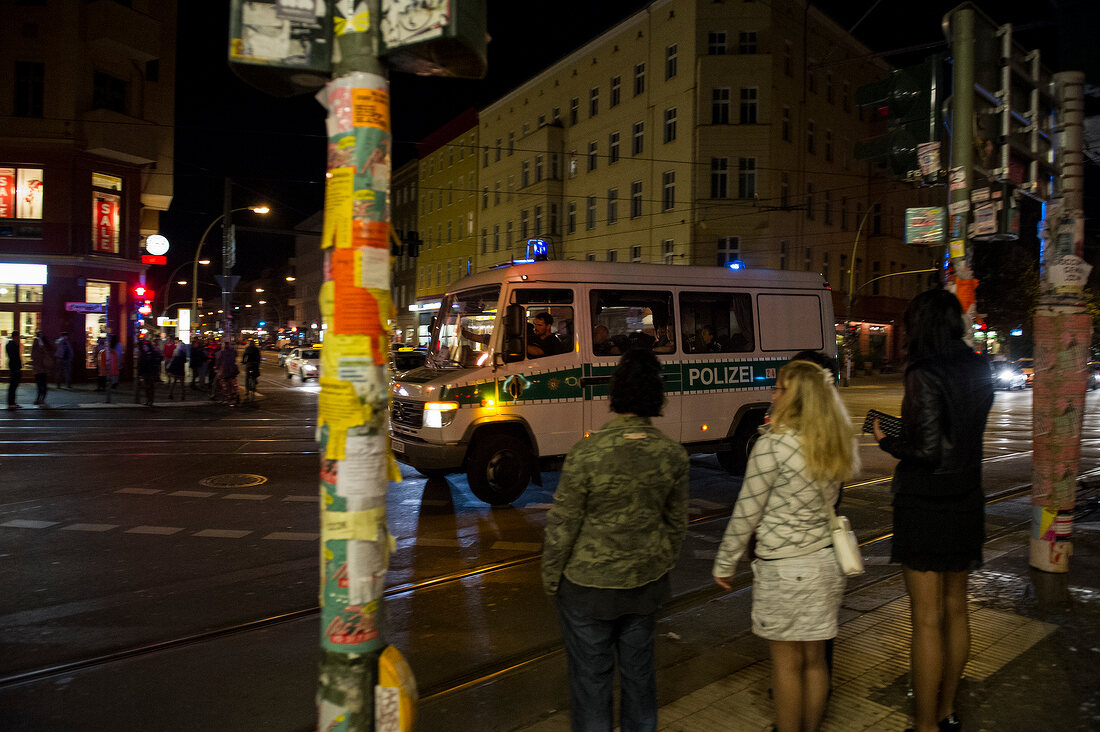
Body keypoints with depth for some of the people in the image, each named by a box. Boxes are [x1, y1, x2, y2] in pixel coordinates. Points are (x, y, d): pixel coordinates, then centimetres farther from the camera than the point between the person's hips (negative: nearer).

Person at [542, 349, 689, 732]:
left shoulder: (587, 453, -24)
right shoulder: (673, 455, -10)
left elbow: (562, 524, -16)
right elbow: (677, 521, 3)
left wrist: (550, 576, 0)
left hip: (590, 585, -4)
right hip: (647, 581, 4)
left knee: (591, 676, 14)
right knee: (639, 669, 23)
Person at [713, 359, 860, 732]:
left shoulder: (773, 444, -18)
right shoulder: (838, 445, 1)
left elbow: (746, 513, -13)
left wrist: (724, 563, -2)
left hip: (783, 569, -6)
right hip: (826, 562, 6)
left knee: (786, 664, 8)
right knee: (815, 660, 18)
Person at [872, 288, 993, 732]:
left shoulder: (924, 375, -19)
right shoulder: (978, 371, 5)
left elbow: (926, 452, -21)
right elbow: (961, 434, 13)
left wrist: (887, 441, -5)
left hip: (926, 506, -8)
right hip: (967, 501, 8)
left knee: (927, 620, 2)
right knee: (955, 610, 19)